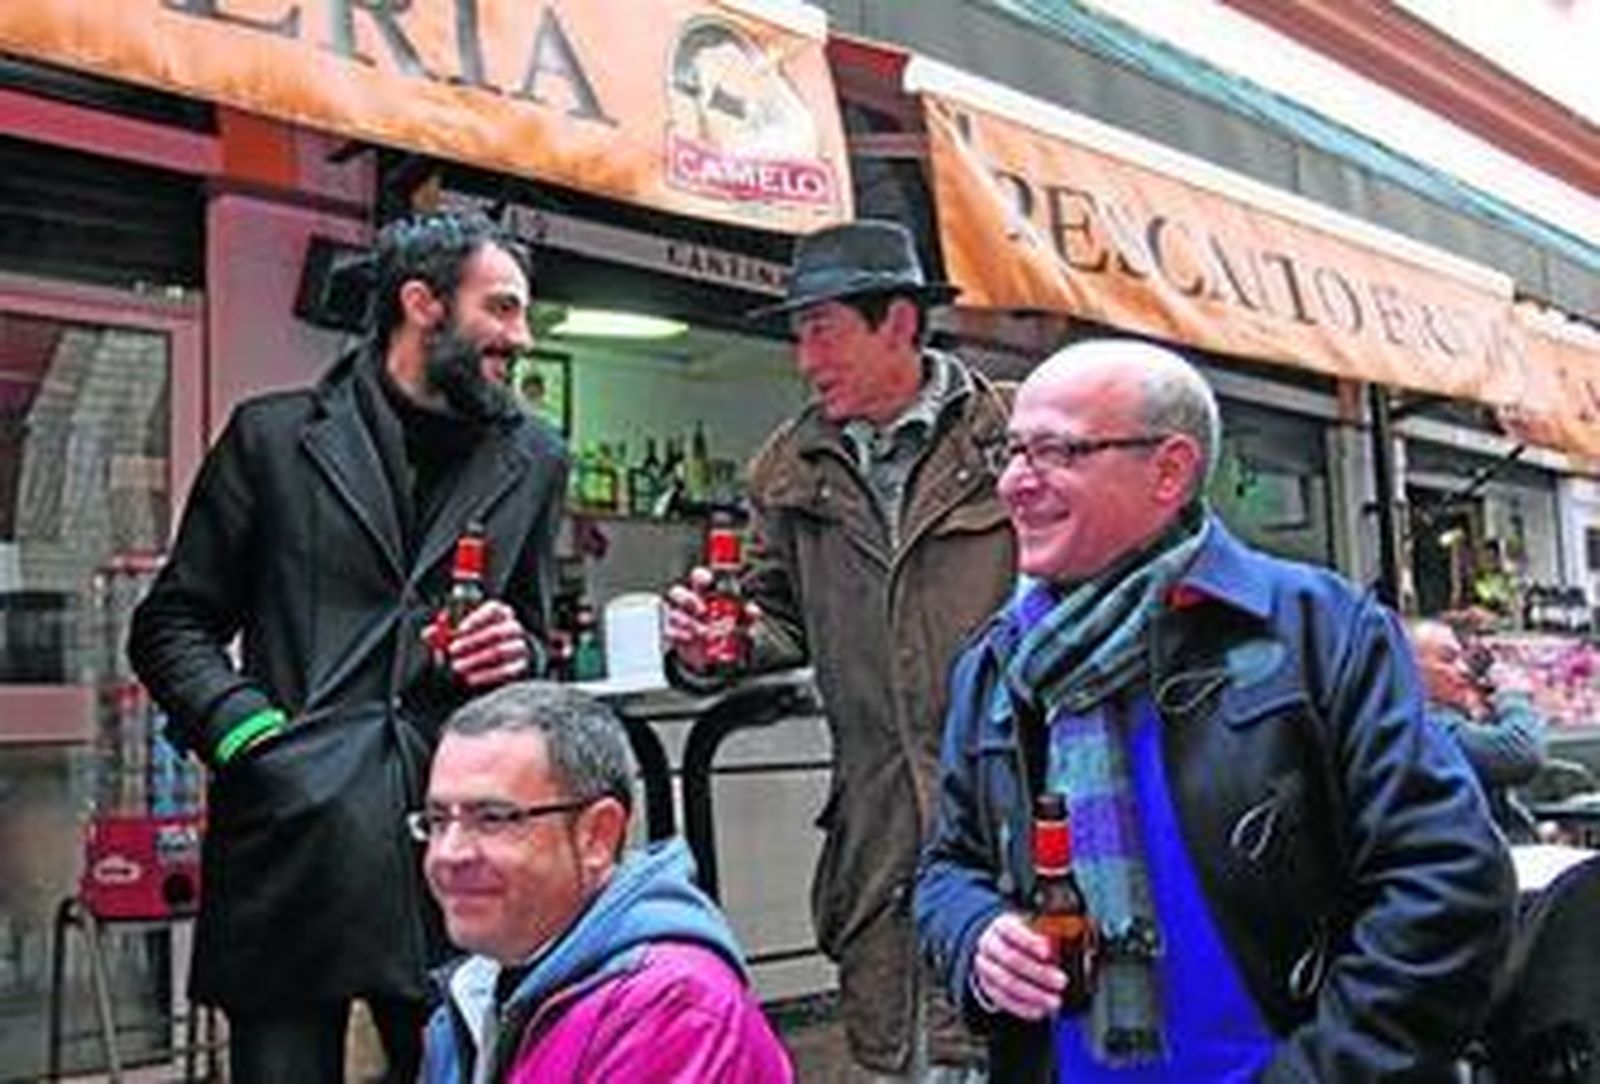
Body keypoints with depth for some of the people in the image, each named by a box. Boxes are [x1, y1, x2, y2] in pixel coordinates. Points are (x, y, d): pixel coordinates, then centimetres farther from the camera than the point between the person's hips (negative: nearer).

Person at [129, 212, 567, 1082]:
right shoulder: (272, 436, 7)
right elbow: (171, 625, 9)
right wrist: (242, 726, -8)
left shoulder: (532, 462, 15)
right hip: (290, 842, -2)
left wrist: (517, 653, 0)